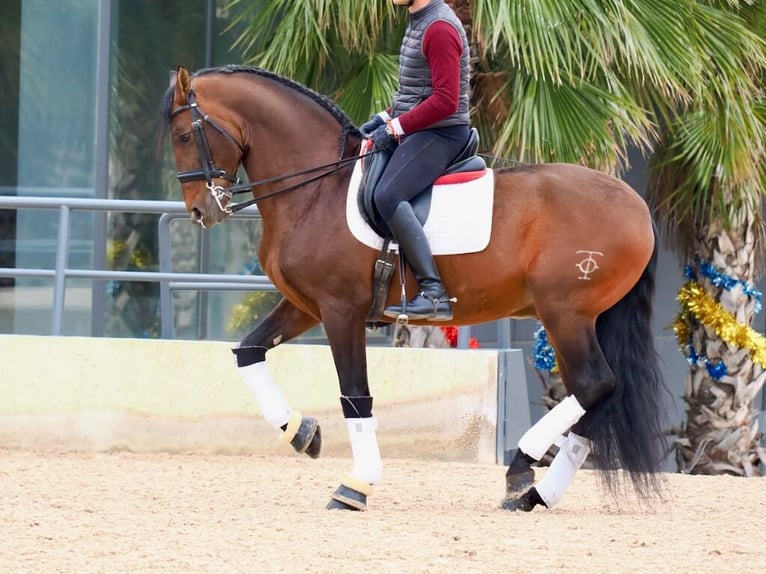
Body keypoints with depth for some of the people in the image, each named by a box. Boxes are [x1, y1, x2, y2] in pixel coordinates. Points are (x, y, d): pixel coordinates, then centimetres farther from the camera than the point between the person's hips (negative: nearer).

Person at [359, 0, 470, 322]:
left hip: (440, 134, -11)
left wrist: (396, 127, -18)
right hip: (416, 131, 11)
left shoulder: (440, 28, -17)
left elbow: (445, 100, -22)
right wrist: (385, 119, 11)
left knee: (388, 195, -28)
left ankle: (433, 293, -31)